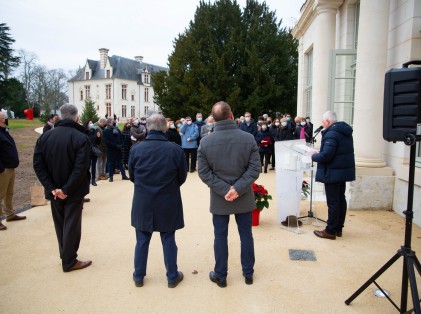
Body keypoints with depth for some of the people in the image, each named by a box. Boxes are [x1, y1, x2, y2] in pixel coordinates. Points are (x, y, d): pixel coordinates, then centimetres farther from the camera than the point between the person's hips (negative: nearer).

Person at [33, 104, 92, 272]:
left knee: (60, 224, 19)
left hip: (55, 190, 5)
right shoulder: (81, 138, -17)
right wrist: (67, 190, -17)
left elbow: (38, 165, -6)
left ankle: (65, 256, 33)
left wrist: (51, 188, -8)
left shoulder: (45, 136, -2)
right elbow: (81, 168, -25)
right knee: (71, 225, 7)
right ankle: (69, 262, 17)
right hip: (73, 191, -5)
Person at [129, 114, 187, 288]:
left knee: (142, 240, 16)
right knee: (168, 240, 13)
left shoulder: (136, 149, -11)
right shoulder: (176, 149, -14)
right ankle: (172, 276, 27)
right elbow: (182, 177, -4)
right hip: (168, 204, -1)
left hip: (142, 203, 1)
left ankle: (138, 276, 30)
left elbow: (132, 175, 1)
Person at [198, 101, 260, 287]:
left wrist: (224, 190, -12)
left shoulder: (205, 142, -10)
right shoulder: (249, 138, -10)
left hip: (219, 199, 0)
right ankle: (248, 273, 32)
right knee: (246, 235, 16)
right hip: (244, 197, 1)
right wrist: (238, 188, -15)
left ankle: (220, 276, 27)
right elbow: (255, 169, -13)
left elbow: (204, 173, -11)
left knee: (220, 237, 13)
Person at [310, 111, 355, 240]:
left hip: (333, 172, -10)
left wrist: (314, 156, -7)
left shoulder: (331, 133, -19)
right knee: (341, 200, 15)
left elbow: (326, 155, -26)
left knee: (333, 202, -3)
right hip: (344, 170, 10)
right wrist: (319, 153, 11)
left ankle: (330, 231, 5)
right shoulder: (344, 131, 13)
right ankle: (338, 228, 25)